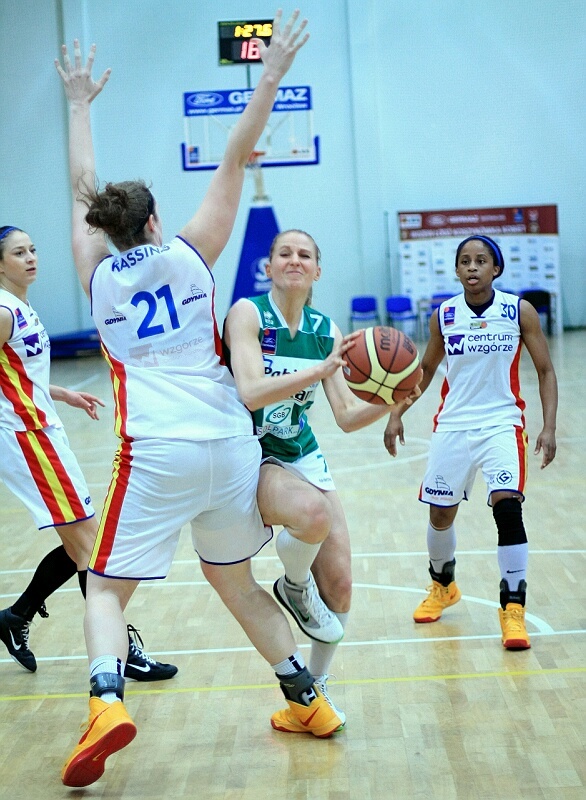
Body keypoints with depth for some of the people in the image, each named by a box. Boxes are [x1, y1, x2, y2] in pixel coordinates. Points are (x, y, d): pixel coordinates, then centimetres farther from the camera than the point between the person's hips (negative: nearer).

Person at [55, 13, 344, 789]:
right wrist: (273, 70, 8)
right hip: (231, 443, 2)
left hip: (157, 454, -2)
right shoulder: (188, 255, 7)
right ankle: (310, 701, 22)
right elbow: (233, 162, 7)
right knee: (236, 581, 20)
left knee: (107, 586, 7)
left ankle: (107, 700, -19)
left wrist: (80, 104, 36)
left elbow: (82, 187, 24)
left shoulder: (98, 275, 9)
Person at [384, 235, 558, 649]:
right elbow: (426, 369, 15)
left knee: (507, 506, -20)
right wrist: (397, 414, 9)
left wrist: (549, 427, -11)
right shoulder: (444, 315, 1)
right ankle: (443, 585, 40)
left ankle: (513, 608, -10)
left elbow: (546, 370, -1)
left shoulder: (519, 311, -6)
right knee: (440, 514, 11)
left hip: (502, 424, -3)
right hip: (453, 426, 3)